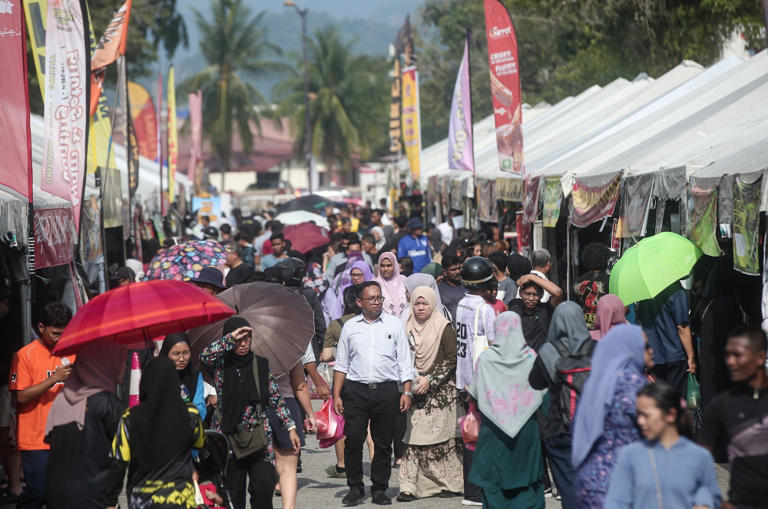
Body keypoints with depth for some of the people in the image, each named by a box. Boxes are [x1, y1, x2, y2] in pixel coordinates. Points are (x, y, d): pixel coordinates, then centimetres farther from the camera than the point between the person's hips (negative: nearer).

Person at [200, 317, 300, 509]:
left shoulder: (261, 365, 7)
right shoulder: (221, 365, 2)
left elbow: (276, 399, 10)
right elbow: (205, 356, -21)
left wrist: (290, 427, 5)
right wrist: (232, 337, -20)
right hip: (229, 437, -1)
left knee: (264, 484, -15)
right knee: (233, 490, 2)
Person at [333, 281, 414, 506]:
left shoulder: (394, 325, 8)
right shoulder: (350, 327, 10)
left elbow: (404, 361, 8)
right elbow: (341, 364, 13)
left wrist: (407, 392, 0)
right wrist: (337, 395, 7)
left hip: (386, 390, 0)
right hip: (356, 390, 0)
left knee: (383, 443, 3)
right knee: (353, 439, -6)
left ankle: (380, 489, 12)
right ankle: (355, 487, 5)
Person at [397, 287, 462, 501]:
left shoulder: (444, 327, -4)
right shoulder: (409, 328, 10)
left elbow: (452, 359, -8)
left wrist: (430, 380, -13)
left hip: (441, 391, -4)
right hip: (416, 391, 4)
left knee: (442, 434, -4)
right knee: (414, 438, -4)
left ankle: (451, 483, 7)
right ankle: (411, 486, -6)